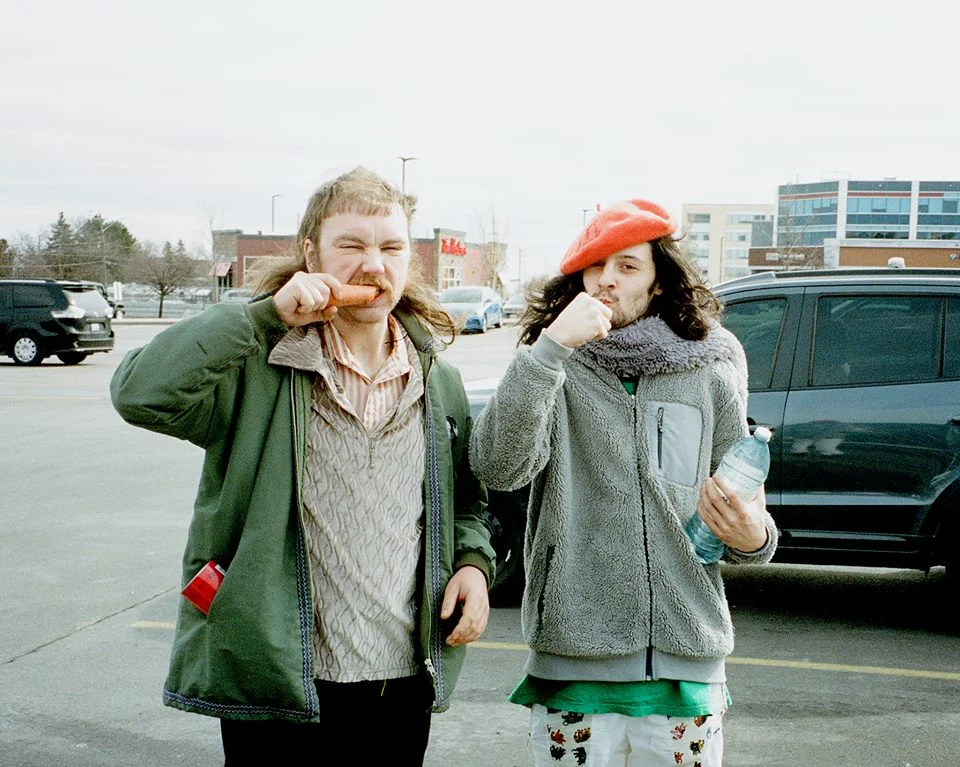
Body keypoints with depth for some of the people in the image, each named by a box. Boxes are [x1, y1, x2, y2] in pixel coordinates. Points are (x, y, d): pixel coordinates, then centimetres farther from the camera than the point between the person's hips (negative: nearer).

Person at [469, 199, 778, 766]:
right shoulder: (556, 370, 0)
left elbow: (748, 511, 11)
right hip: (574, 661, -1)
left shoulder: (710, 375, 4)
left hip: (687, 664, 1)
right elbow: (497, 469, -17)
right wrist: (551, 347, -21)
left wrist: (754, 537, -12)